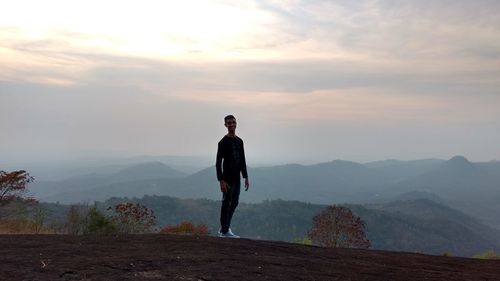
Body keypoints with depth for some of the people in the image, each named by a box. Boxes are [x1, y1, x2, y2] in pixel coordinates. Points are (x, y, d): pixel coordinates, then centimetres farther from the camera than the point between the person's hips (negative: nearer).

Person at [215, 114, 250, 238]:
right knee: (226, 203, -2)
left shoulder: (239, 141, 13)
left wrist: (246, 177, 13)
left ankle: (224, 228, 23)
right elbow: (218, 163, -12)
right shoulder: (223, 142, -8)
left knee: (234, 203, 11)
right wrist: (221, 181, -19)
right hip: (227, 178, -7)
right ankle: (225, 231, 7)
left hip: (237, 178, 7)